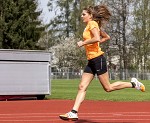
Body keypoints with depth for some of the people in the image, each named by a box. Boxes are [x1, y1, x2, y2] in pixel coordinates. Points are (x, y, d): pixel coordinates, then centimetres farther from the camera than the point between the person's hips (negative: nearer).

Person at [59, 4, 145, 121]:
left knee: (108, 88, -2)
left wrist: (83, 43, -16)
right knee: (82, 87, 0)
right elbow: (106, 37, 27)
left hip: (98, 58, -10)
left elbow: (97, 38, -26)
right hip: (91, 61, 10)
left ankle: (133, 84, 12)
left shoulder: (92, 23, -9)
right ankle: (73, 113, -5)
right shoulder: (91, 25, 18)